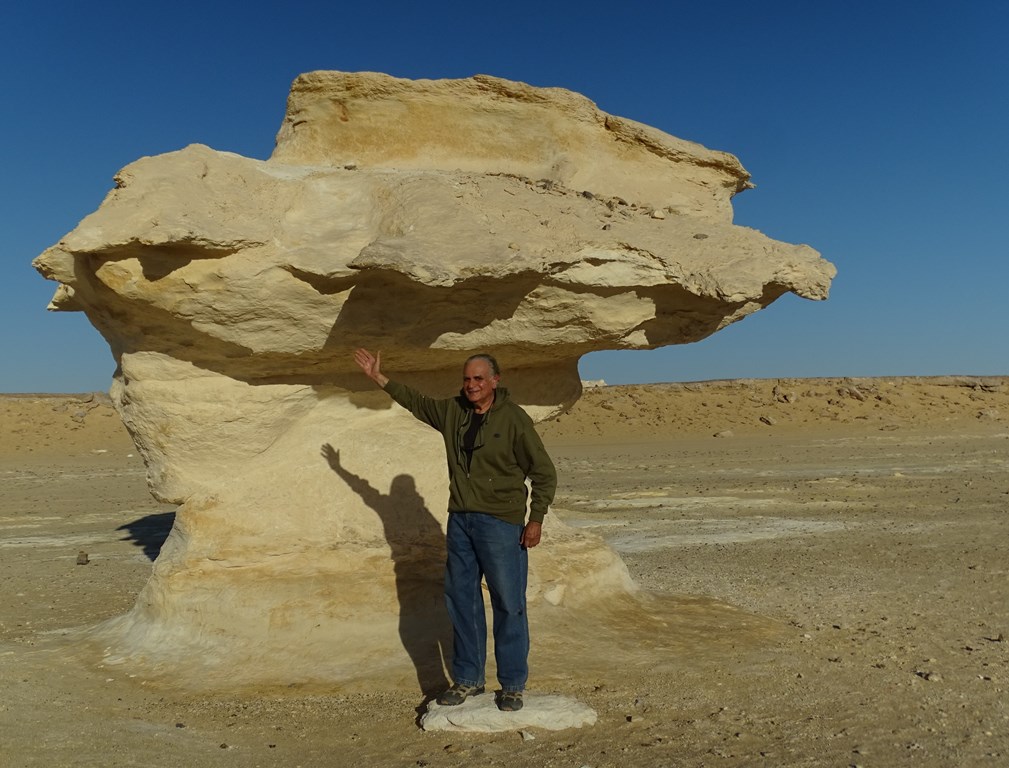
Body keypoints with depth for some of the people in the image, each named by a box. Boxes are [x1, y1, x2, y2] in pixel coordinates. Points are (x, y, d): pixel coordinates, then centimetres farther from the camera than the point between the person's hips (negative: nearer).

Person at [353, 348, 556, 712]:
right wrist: (379, 377, 24)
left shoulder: (514, 419, -10)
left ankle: (512, 685, 13)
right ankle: (467, 679, 26)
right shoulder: (452, 411, 6)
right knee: (461, 600, 12)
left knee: (508, 604, -1)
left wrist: (536, 520, -10)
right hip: (460, 520, 6)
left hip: (501, 522, -6)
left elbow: (544, 473, -7)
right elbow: (415, 401, 23)